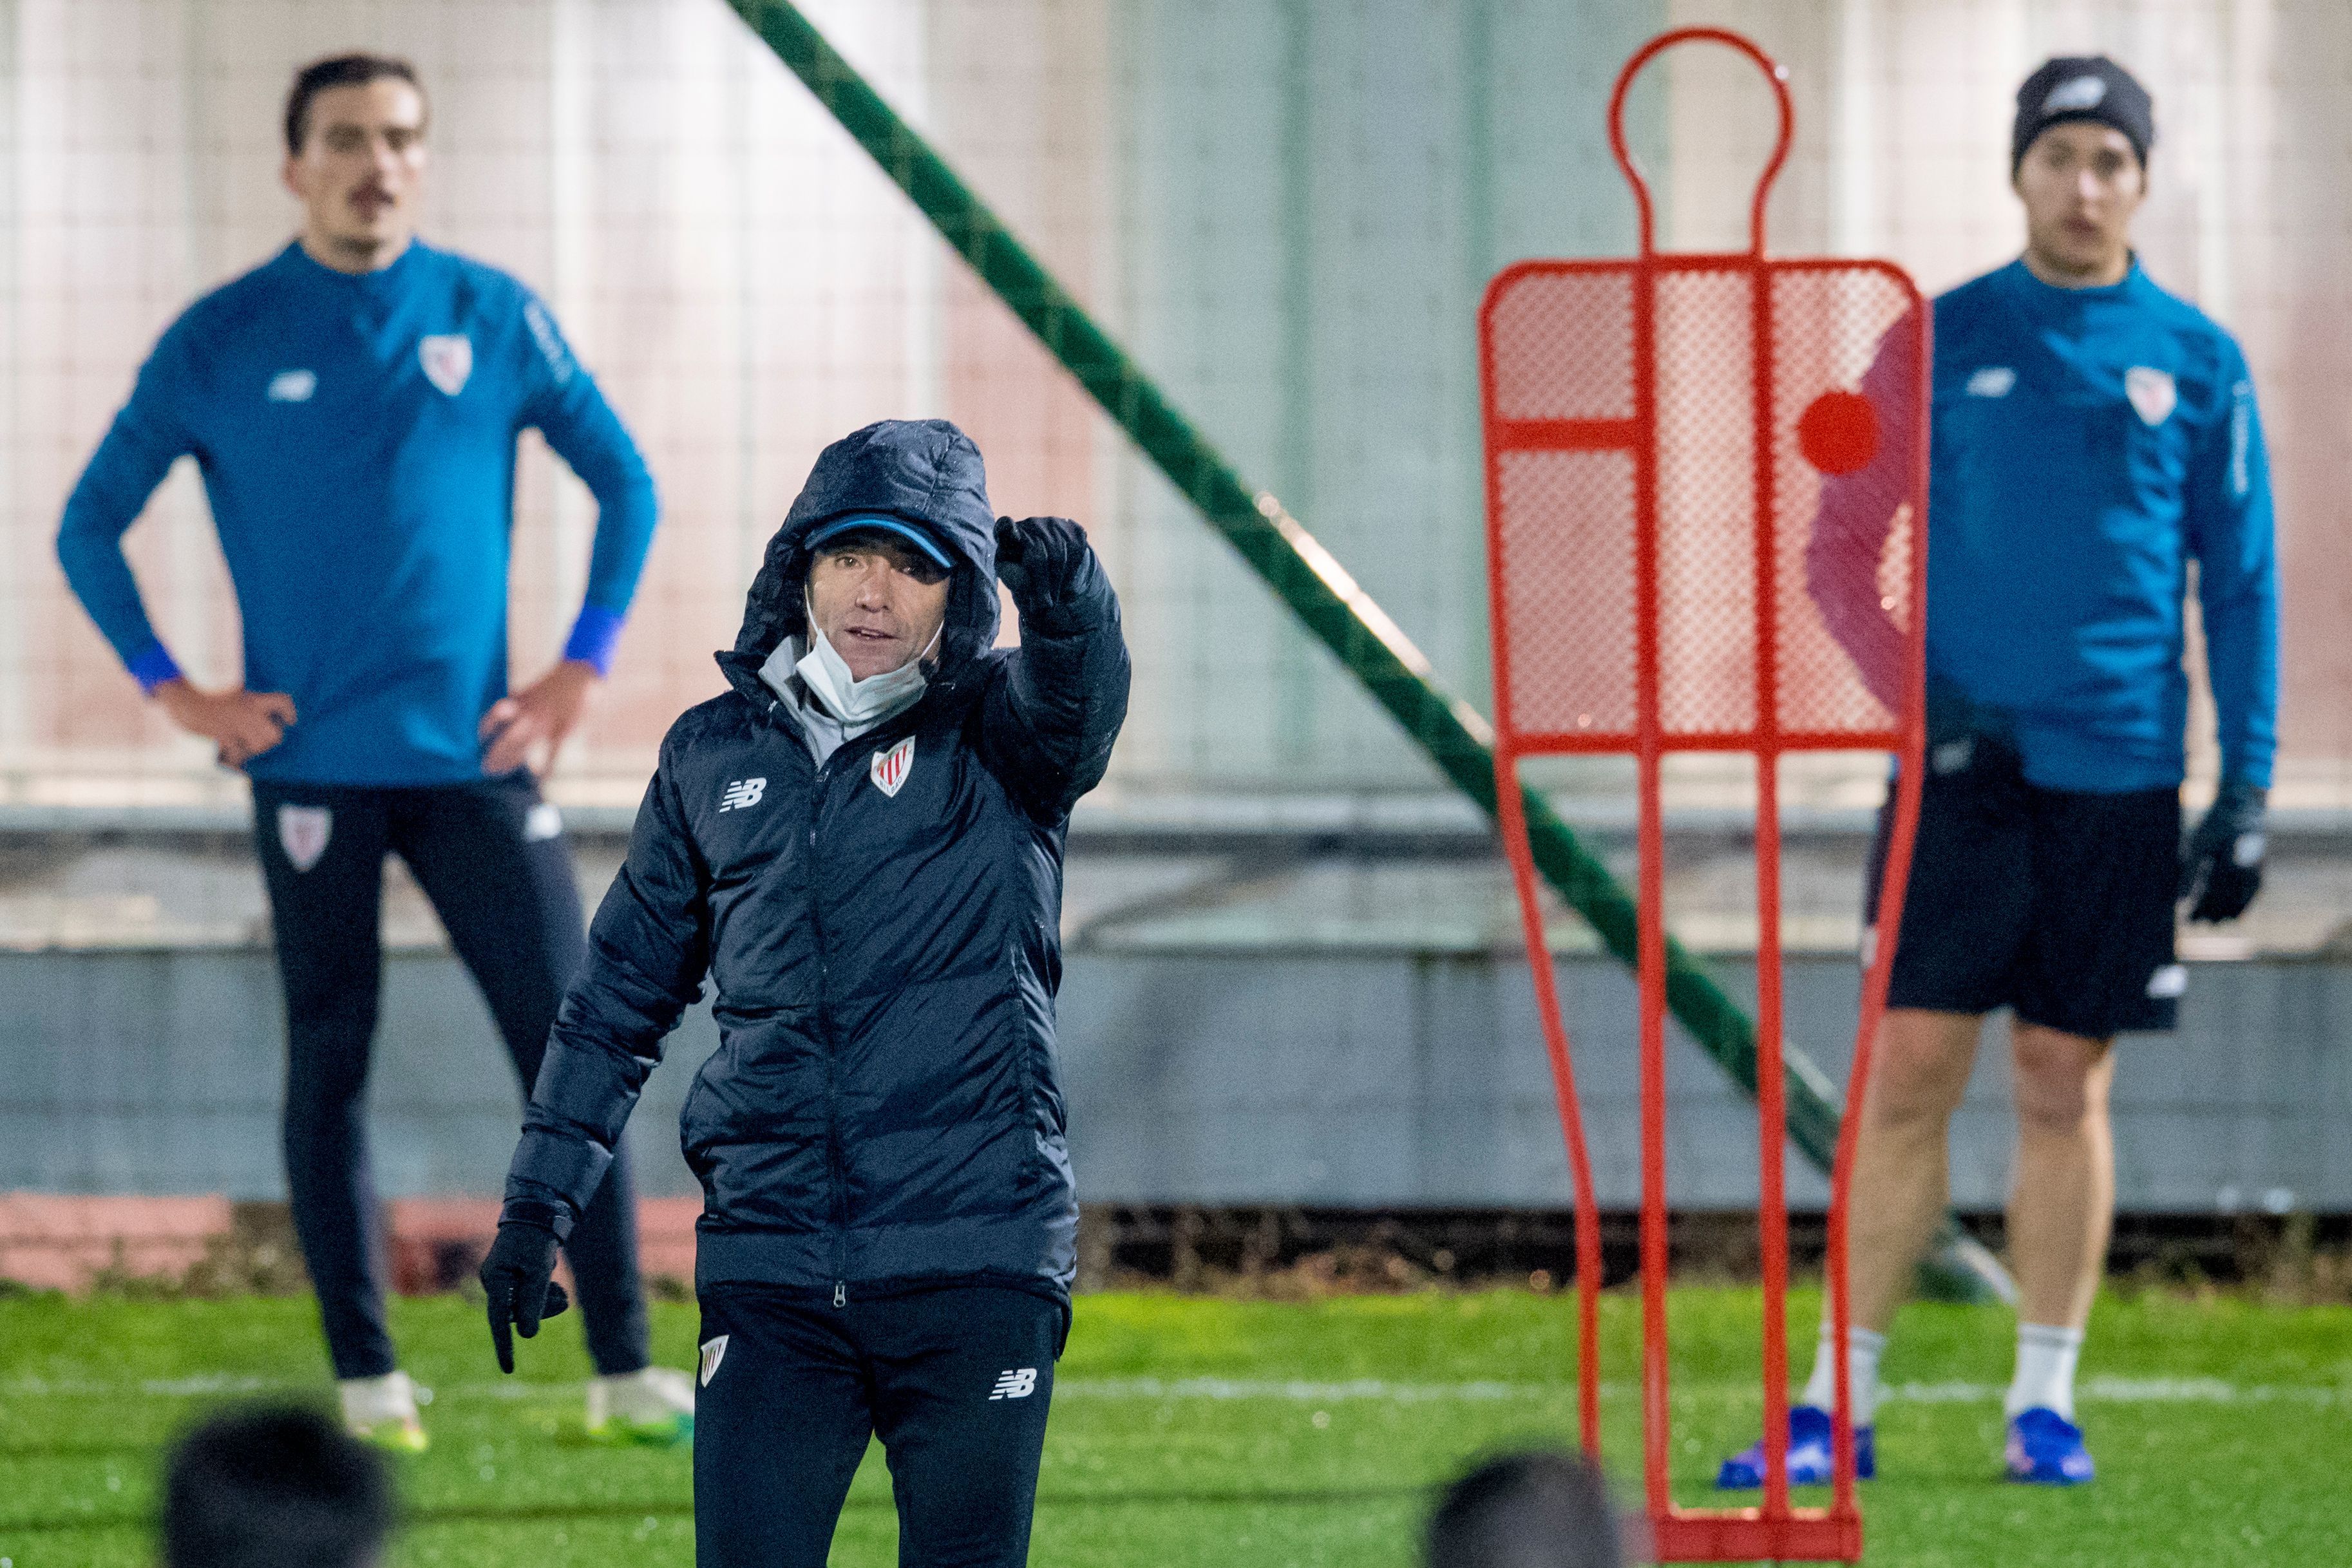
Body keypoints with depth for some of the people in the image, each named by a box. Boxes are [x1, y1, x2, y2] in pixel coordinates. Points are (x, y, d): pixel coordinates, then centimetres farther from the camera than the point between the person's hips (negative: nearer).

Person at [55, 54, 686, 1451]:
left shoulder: (496, 320, 4)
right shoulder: (221, 343, 1)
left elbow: (627, 485, 13)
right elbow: (90, 527, 7)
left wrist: (581, 670, 4)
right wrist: (174, 692, -2)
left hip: (475, 758, 1)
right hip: (311, 766, -1)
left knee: (571, 1048, -5)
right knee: (330, 1066, 2)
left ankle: (627, 1370, -1)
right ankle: (368, 1378, 8)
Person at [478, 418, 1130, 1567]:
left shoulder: (995, 736, 2)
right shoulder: (714, 755, 12)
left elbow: (1076, 698, -23)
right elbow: (624, 989, 20)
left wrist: (1065, 597, -46)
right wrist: (538, 1201, 18)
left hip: (974, 1266, -2)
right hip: (770, 1271, 2)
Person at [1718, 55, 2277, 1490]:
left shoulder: (2198, 364, 5)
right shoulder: (1940, 343, 4)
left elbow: (2243, 585, 8)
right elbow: (1841, 547, 6)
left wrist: (2248, 790, 1)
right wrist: (1917, 696, -9)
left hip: (2120, 777, 1)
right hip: (1963, 769, -1)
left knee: (2066, 1085, 4)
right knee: (1911, 1071, -5)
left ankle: (2047, 1401, 12)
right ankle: (1842, 1400, -2)